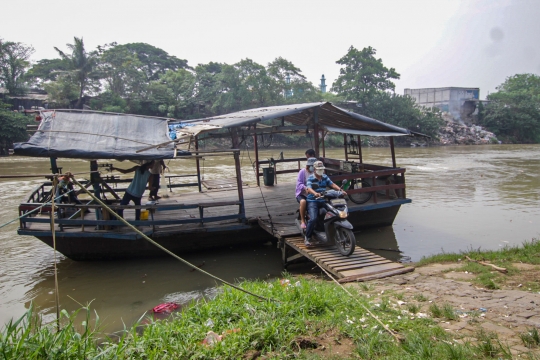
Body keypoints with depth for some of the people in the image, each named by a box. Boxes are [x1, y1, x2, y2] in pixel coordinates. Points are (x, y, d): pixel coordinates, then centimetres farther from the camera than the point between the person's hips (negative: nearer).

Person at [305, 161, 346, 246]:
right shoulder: (310, 179, -5)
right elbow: (309, 188, -22)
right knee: (313, 219, -24)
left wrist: (340, 190, -14)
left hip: (323, 201, 6)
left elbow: (332, 184, 4)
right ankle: (307, 238, -8)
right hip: (312, 201, -6)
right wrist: (315, 193, -43)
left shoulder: (325, 177, 15)